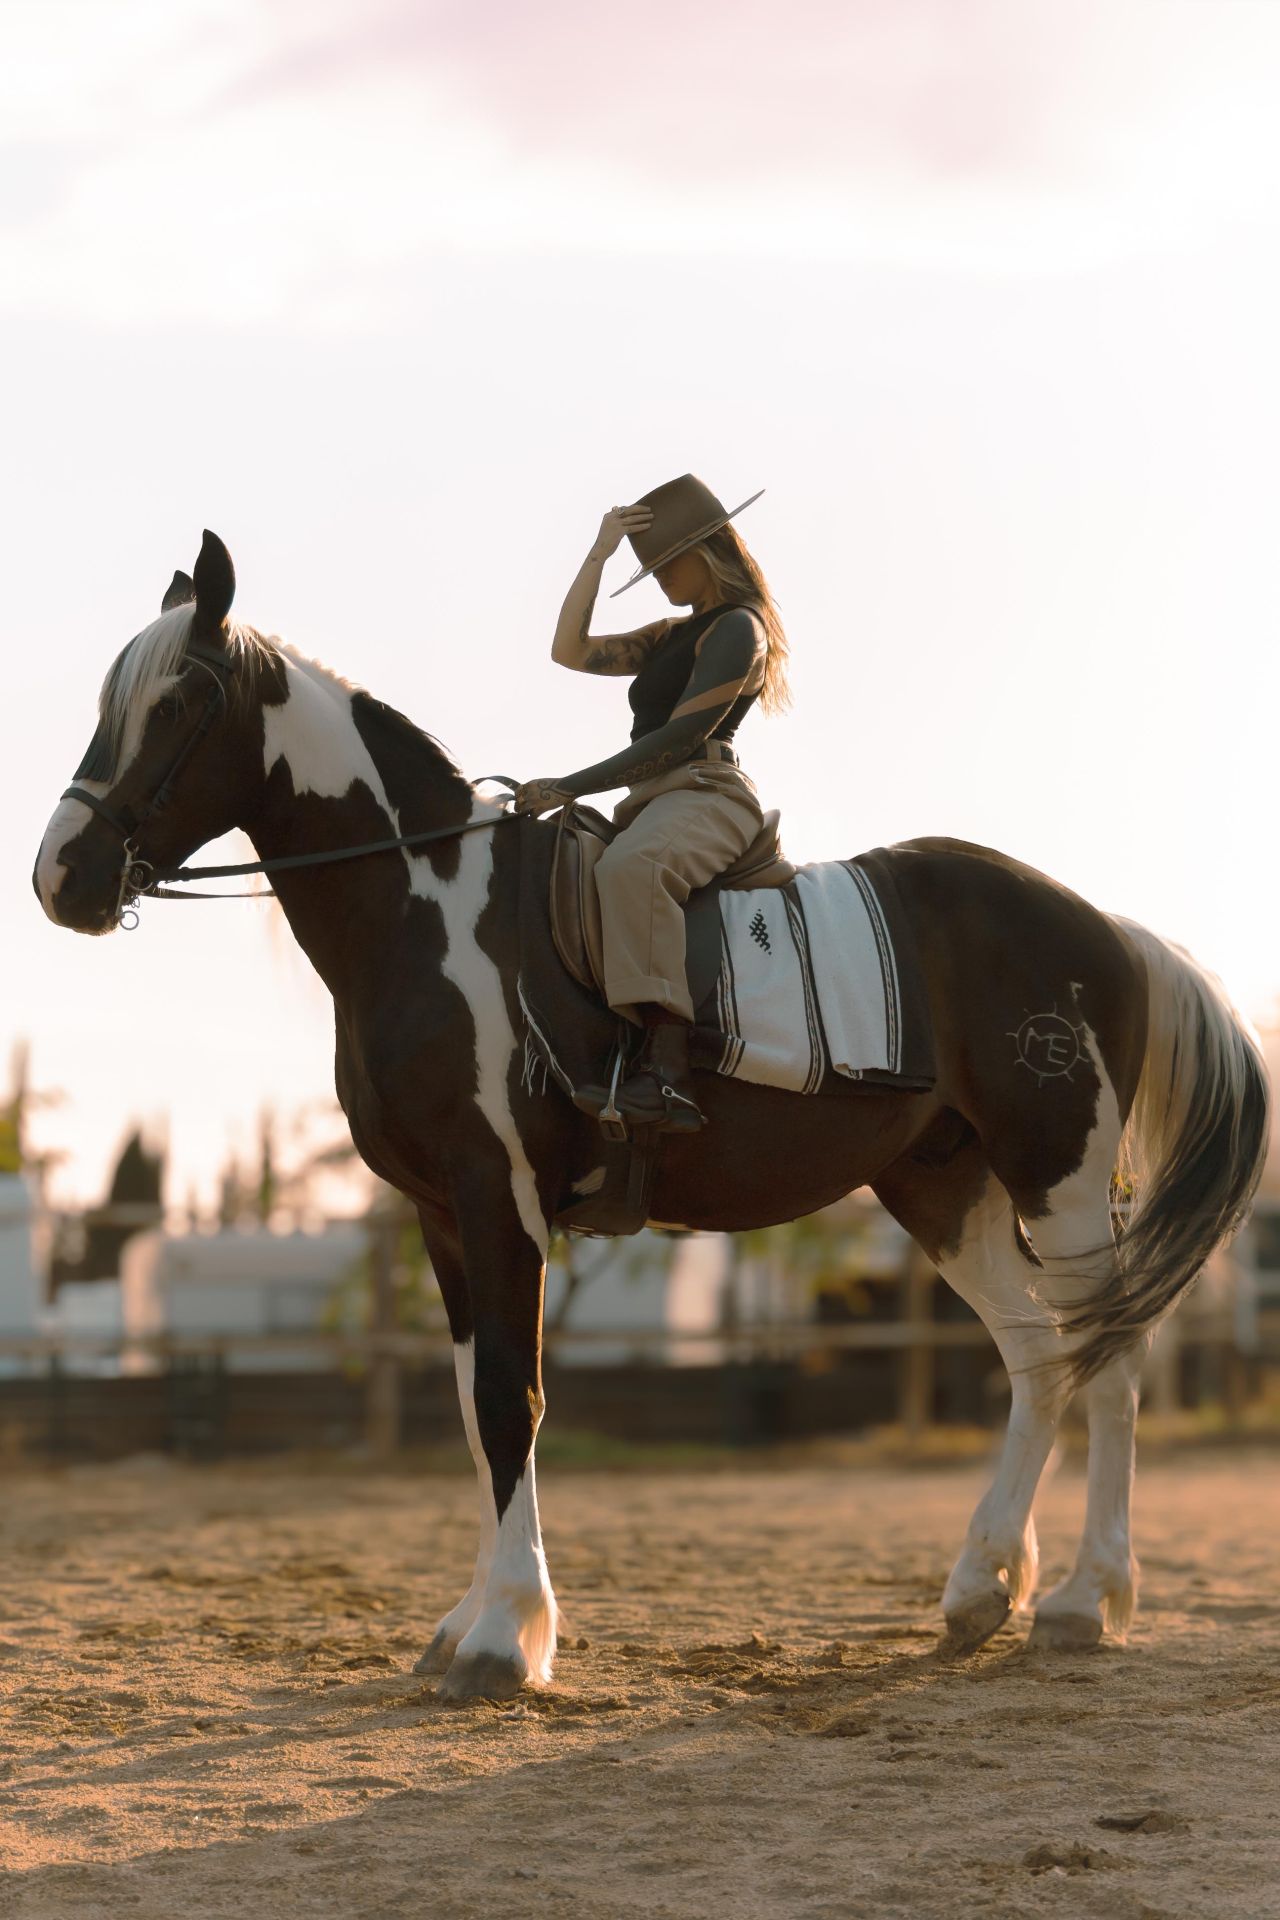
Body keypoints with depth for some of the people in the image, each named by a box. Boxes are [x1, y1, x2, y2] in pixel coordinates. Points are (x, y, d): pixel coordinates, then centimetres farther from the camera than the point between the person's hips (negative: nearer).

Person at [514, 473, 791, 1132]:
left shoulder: (737, 630, -3)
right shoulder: (674, 636, 26)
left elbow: (678, 739, -13)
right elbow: (571, 651, 20)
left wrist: (570, 787, -16)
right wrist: (598, 555, 12)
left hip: (707, 796, -11)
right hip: (651, 807, 11)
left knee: (630, 868, -40)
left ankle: (667, 1068, -53)